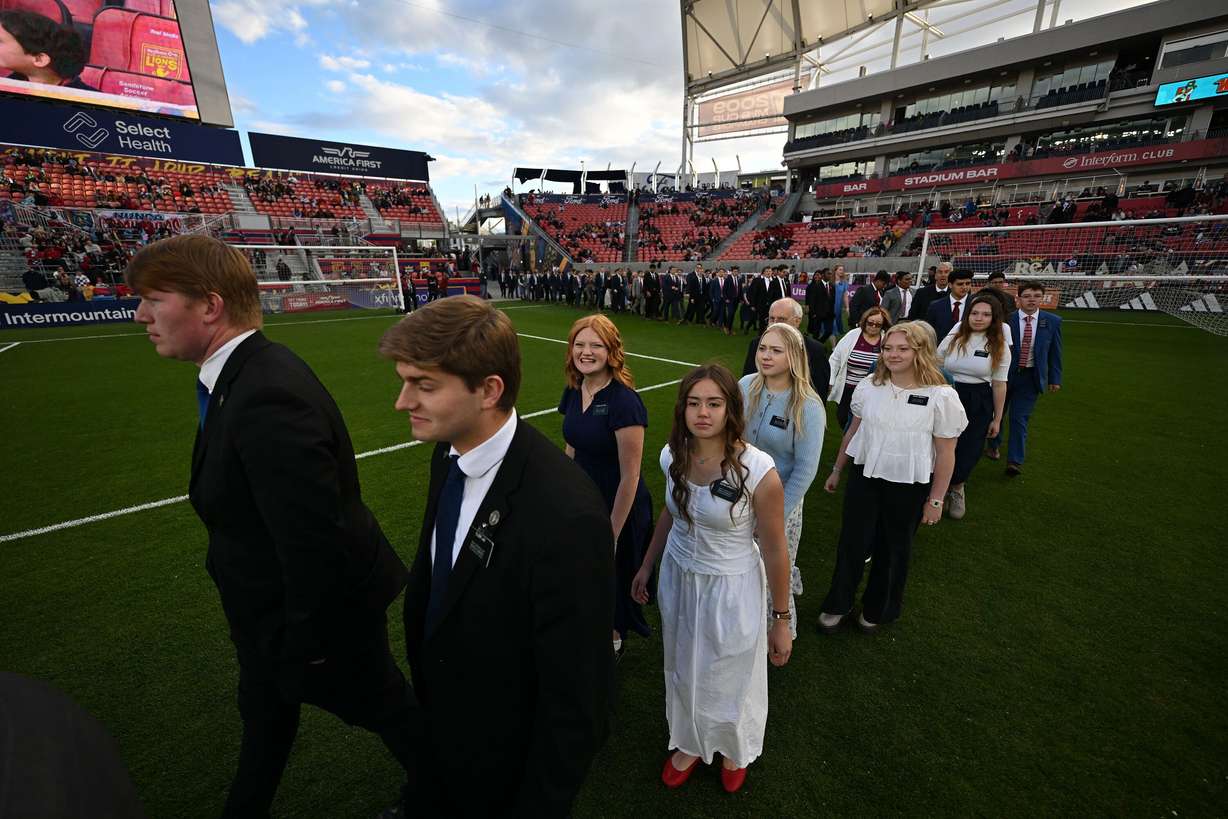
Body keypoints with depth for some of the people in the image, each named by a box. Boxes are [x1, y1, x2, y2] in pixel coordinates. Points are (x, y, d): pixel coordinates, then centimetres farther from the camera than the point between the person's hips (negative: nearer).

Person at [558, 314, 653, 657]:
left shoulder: (624, 401, -24)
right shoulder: (573, 391, -3)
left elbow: (629, 477, -21)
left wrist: (612, 534, -16)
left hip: (618, 510, -6)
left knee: (613, 575, 18)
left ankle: (614, 638, 47)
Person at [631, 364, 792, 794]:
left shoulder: (758, 471, -27)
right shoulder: (674, 455, -13)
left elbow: (775, 552, -16)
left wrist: (781, 621, -7)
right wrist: (646, 566, 12)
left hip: (731, 588, -4)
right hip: (678, 577, 4)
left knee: (730, 677, 22)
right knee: (683, 670, 26)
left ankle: (734, 749, 57)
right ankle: (690, 744, 57)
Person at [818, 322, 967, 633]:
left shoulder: (941, 396, -13)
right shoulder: (869, 386, -3)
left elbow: (945, 453, -8)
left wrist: (935, 500, -5)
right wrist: (837, 470, 12)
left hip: (908, 486, -2)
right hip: (864, 476, 2)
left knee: (893, 549, 16)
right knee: (851, 543, 9)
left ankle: (877, 610, 40)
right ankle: (837, 606, 30)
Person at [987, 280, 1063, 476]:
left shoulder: (1053, 321, -1)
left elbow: (1055, 352, 4)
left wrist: (1055, 379, 4)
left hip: (1031, 377, 0)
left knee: (1020, 418, -1)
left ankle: (1015, 461, 5)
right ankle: (994, 444, 39)